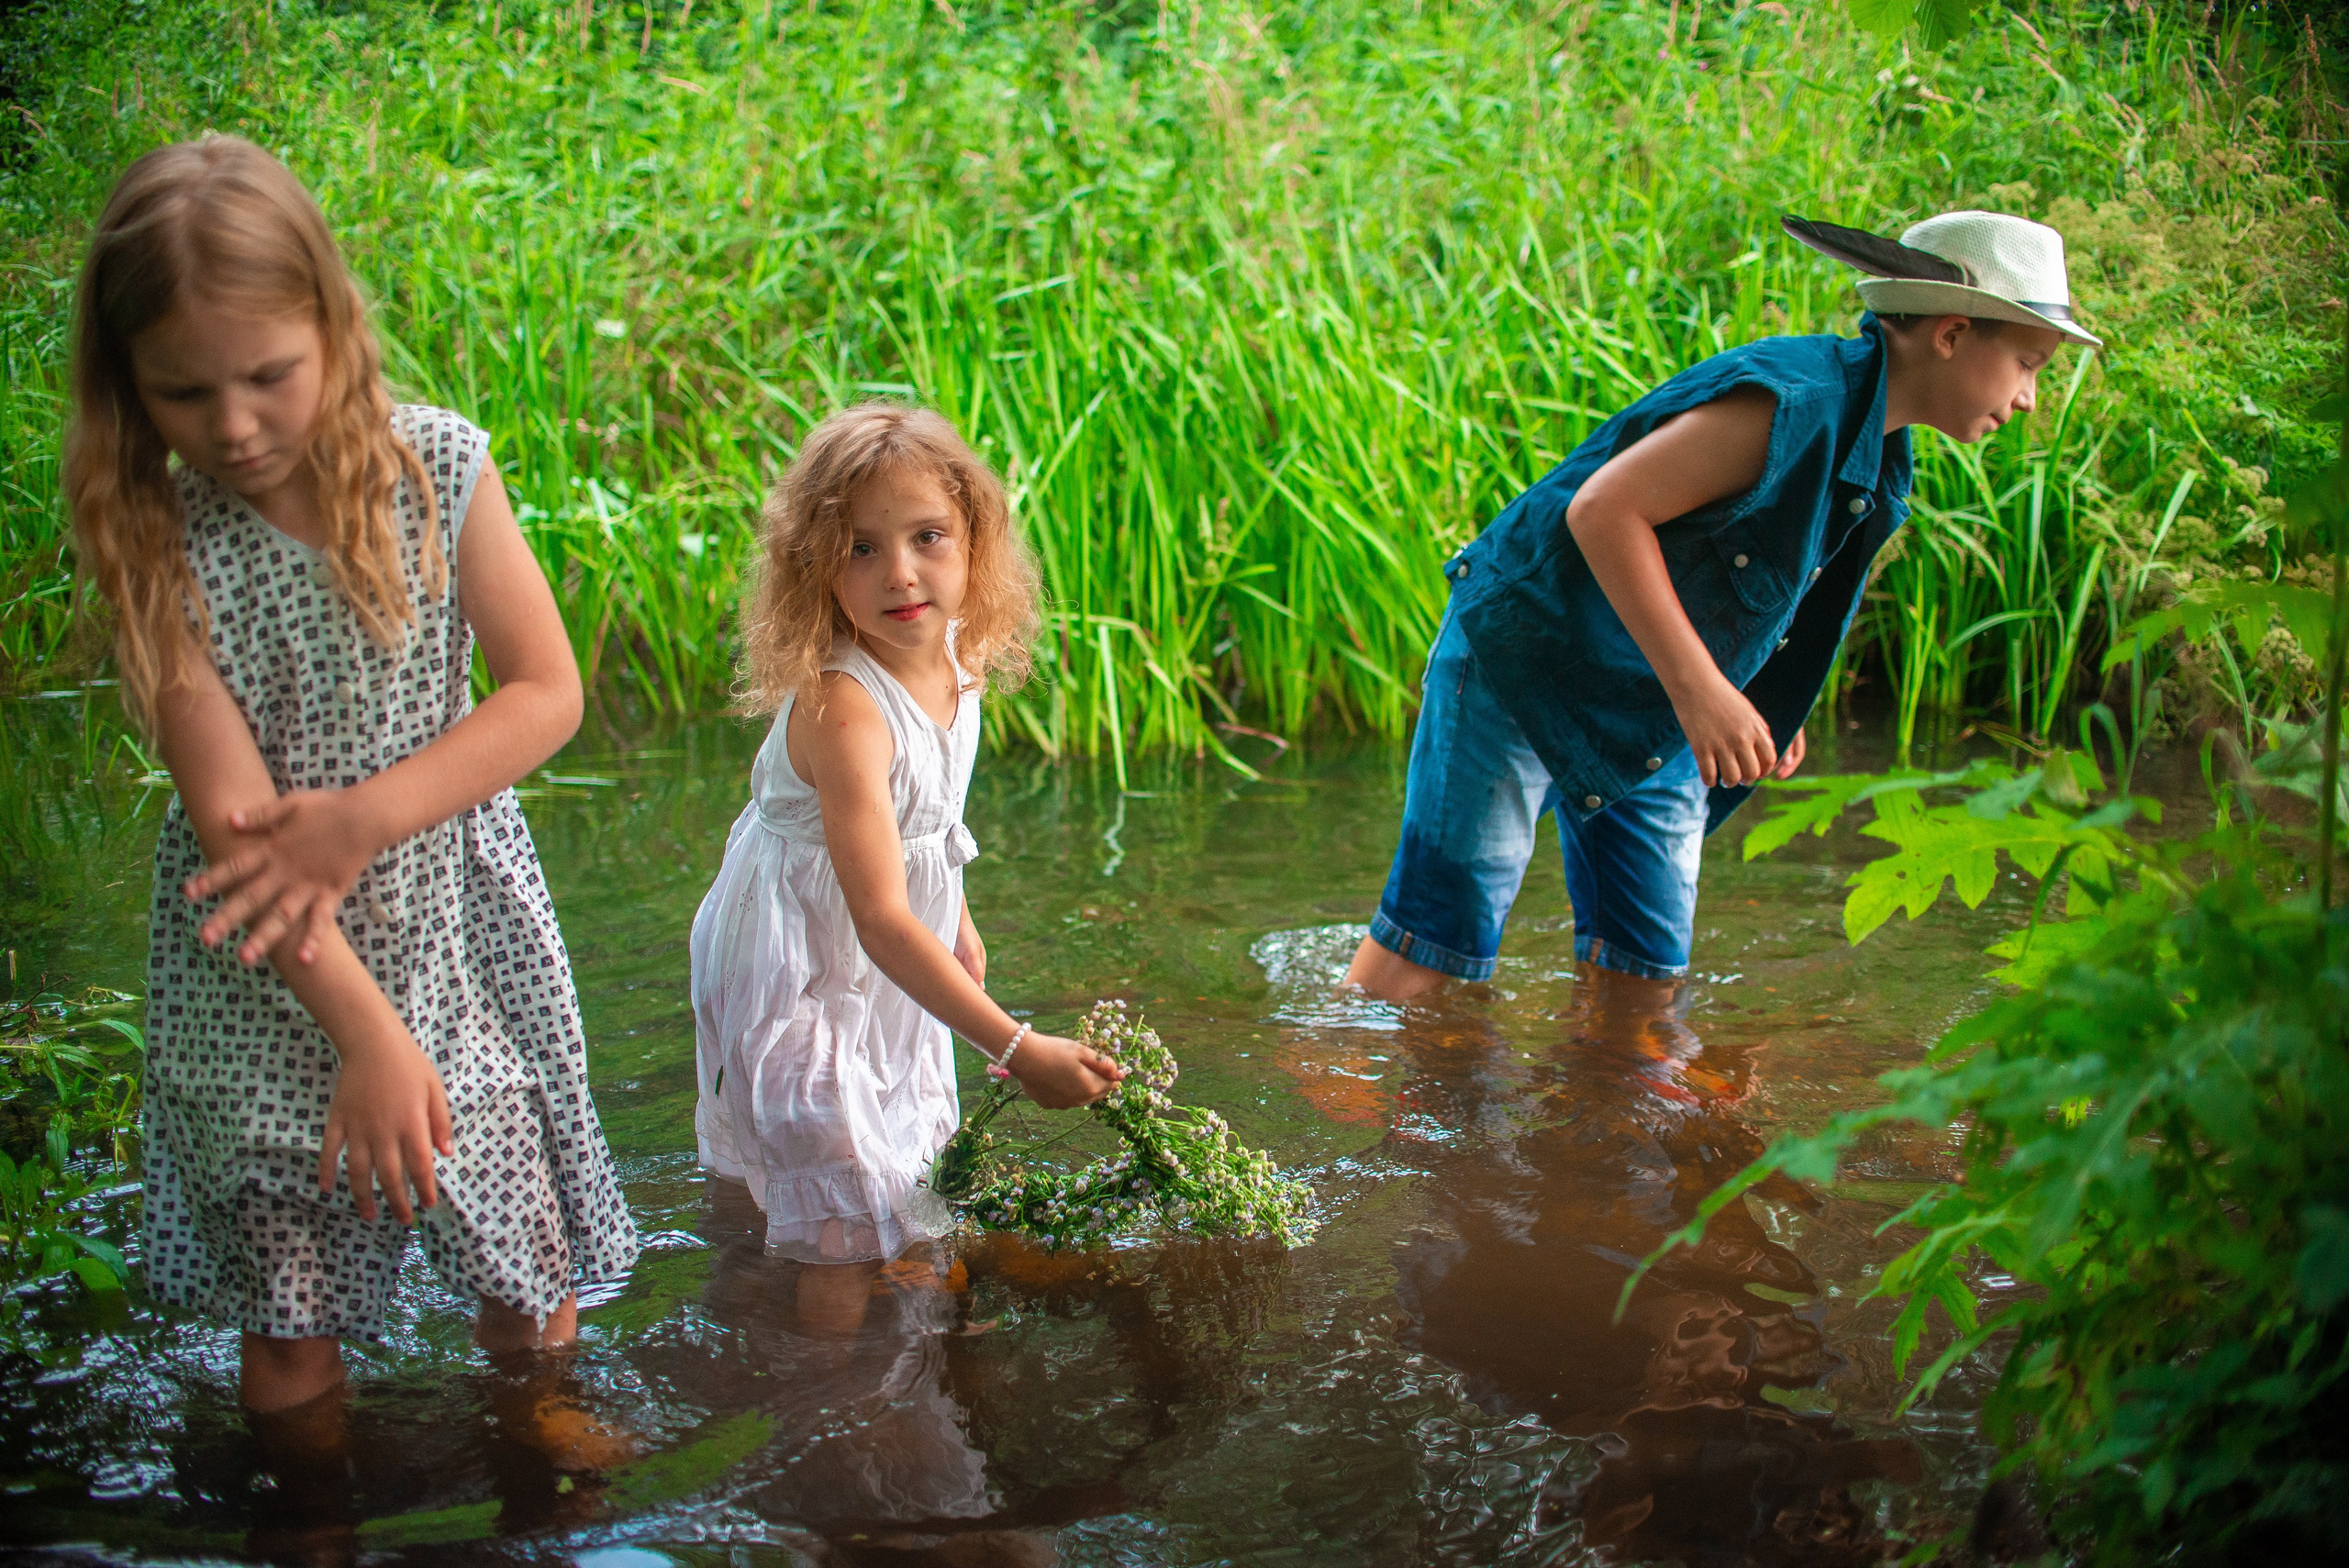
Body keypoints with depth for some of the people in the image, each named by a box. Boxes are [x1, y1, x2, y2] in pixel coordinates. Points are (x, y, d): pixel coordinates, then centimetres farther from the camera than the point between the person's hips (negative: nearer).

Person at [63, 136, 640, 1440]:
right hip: (270, 981, -1)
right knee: (289, 1335, 9)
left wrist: (363, 816, -20)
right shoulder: (157, 547, -15)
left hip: (458, 927, 1)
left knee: (531, 1298, 12)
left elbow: (547, 694, -8)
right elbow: (235, 822, -18)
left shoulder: (436, 467, -10)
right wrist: (370, 1034, -22)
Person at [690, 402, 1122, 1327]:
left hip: (890, 972, 8)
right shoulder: (841, 705, -35)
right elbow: (881, 919, -39)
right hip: (797, 974, -8)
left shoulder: (957, 654, -9)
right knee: (843, 1238, -5)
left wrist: (957, 922, 20)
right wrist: (1015, 1049, -41)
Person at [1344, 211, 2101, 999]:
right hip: (1523, 665, -9)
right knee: (1438, 940, -8)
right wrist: (1699, 689, -29)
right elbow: (1604, 507, -28)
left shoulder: (1876, 460, 5)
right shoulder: (1790, 399, -25)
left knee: (1646, 971, 5)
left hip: (1654, 722, 9)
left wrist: (1769, 706, 9)